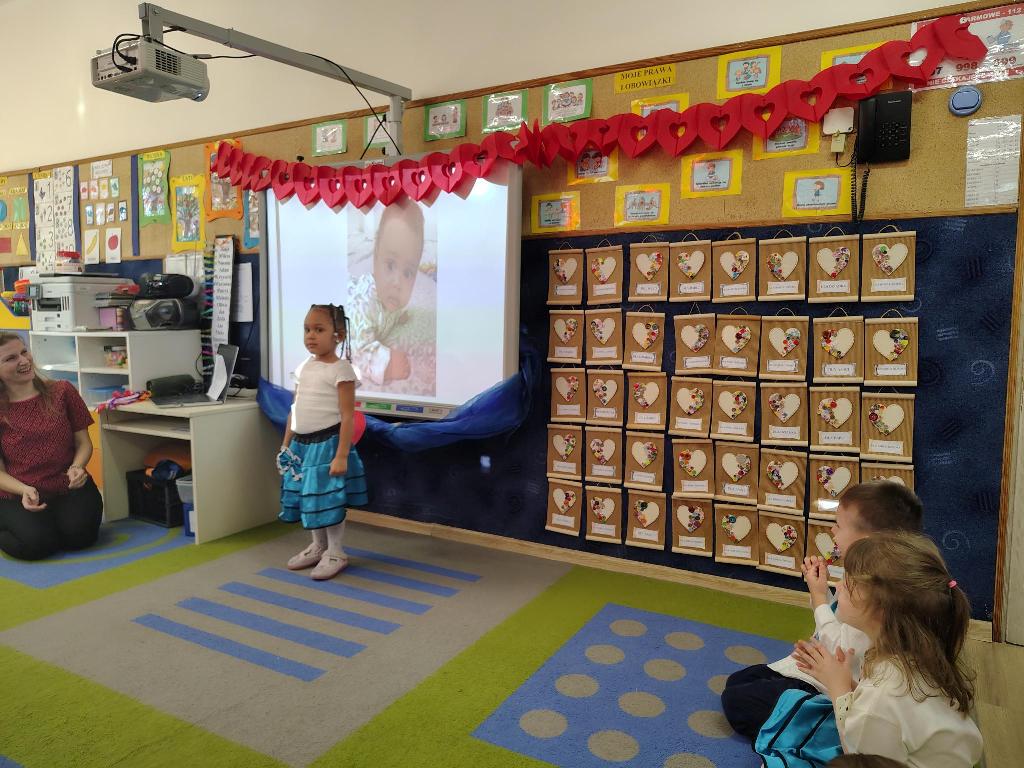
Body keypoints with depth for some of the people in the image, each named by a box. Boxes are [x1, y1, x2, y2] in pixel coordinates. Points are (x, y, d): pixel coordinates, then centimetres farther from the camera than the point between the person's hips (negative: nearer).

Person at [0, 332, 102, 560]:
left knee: (79, 535, -27)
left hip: (70, 489, 0)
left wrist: (77, 467, -16)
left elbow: (83, 442, 5)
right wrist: (25, 490, -19)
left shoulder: (63, 392, 1)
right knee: (37, 544, -26)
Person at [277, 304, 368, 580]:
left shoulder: (340, 369, -12)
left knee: (330, 500, 1)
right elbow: (294, 410, 15)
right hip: (302, 443, 7)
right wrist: (286, 445, 14)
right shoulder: (304, 367, 9)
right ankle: (318, 547, 33)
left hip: (327, 443, -7)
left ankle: (335, 553, 18)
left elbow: (347, 415, -15)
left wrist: (341, 454, -20)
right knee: (307, 498, 15)